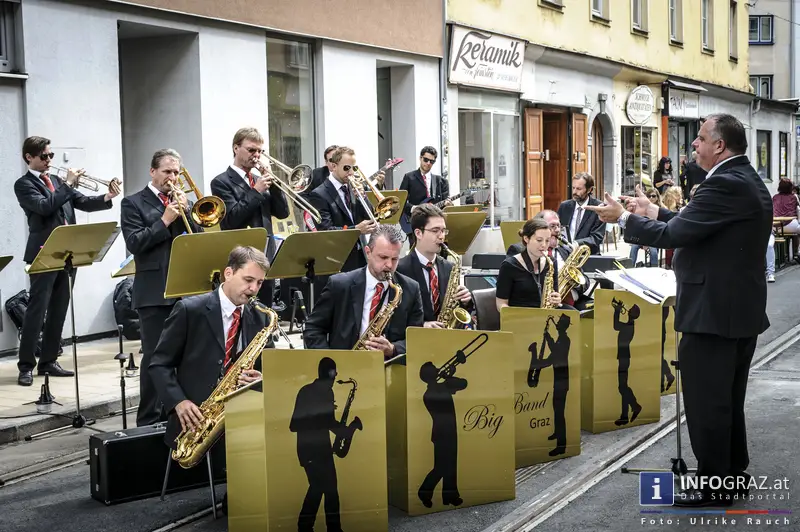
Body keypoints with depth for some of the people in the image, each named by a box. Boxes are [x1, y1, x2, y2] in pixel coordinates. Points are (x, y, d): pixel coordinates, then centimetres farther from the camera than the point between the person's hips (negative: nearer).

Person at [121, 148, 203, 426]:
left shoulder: (184, 201, 16)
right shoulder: (134, 203, 2)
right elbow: (134, 243, -10)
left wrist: (185, 211, -5)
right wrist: (165, 220, -14)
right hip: (154, 291, -5)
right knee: (154, 356, -3)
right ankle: (150, 420, 4)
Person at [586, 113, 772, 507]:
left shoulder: (724, 184, -21)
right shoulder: (748, 182, 11)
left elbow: (672, 235, -22)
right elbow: (696, 226, 16)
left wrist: (625, 218, -9)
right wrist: (654, 212, 16)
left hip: (713, 311, -10)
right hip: (741, 308, 10)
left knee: (706, 403, 0)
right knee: (728, 400, 20)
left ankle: (713, 486, 9)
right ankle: (734, 475, 30)